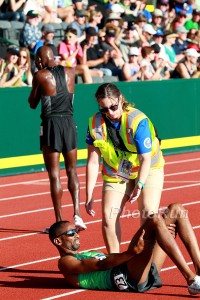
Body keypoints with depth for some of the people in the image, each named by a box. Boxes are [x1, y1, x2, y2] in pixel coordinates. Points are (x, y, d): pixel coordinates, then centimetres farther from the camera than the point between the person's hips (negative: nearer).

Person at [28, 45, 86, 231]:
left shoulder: (41, 75, -6)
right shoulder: (70, 72, 6)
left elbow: (32, 104, 4)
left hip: (51, 124, -4)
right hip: (69, 122, 4)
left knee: (54, 175, 1)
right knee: (72, 171, 14)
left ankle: (59, 221, 0)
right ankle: (77, 214, -1)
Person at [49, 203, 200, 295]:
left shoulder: (89, 254, 36)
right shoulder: (66, 262, 9)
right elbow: (100, 265, -9)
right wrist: (132, 252, -27)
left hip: (147, 275, 8)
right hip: (124, 278, -8)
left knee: (177, 210, 2)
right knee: (155, 220, -22)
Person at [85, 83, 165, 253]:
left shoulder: (138, 120, -26)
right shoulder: (95, 123, -14)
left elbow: (146, 159, -26)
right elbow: (93, 162, -10)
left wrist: (139, 185, -39)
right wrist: (89, 196, -12)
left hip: (148, 171, -3)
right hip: (116, 174, 3)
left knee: (149, 214, -21)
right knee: (108, 216, -12)